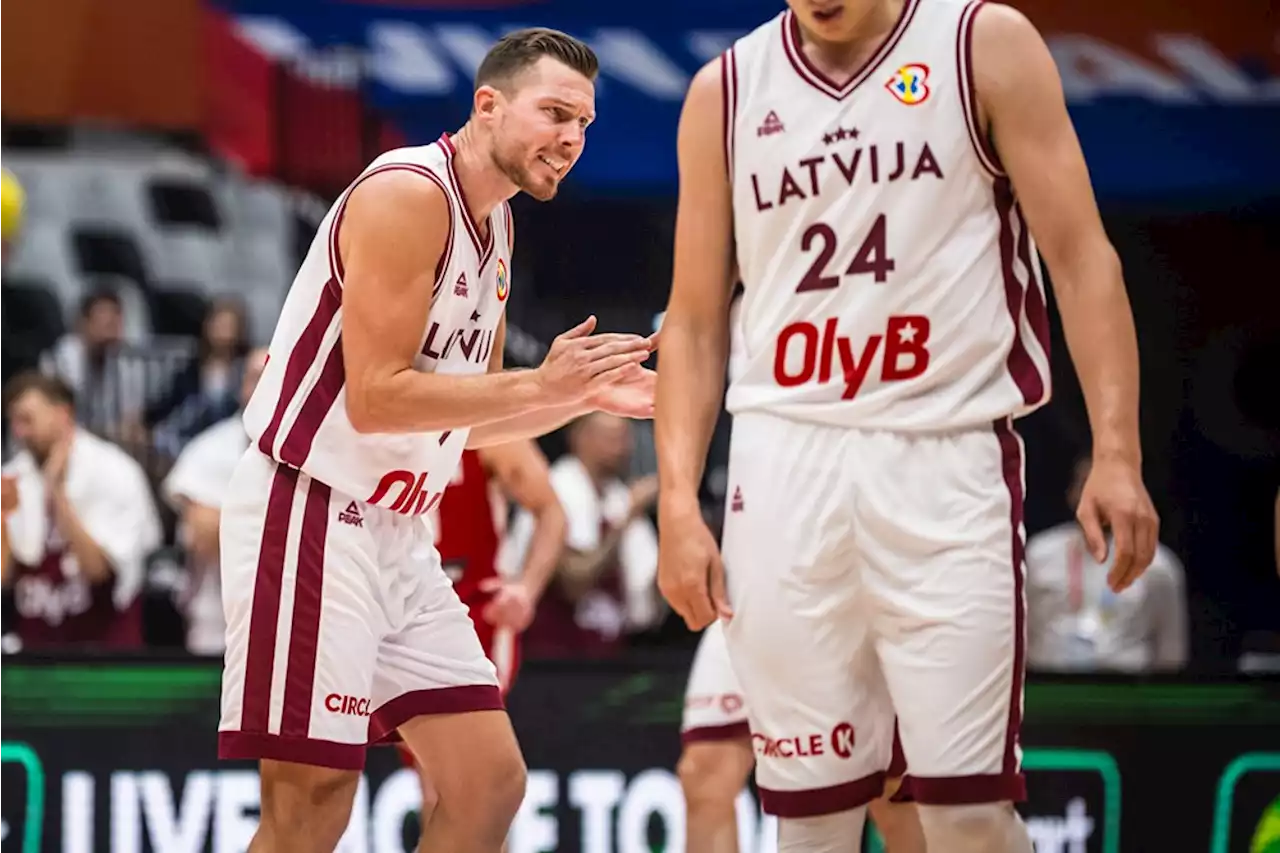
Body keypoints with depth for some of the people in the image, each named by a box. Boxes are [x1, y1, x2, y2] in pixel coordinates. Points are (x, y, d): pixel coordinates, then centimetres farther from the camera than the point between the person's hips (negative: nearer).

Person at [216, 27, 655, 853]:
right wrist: (539, 386, -18)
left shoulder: (495, 225, 14)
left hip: (400, 535, 10)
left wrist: (586, 395, 6)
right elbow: (376, 398, -22)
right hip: (310, 515, -10)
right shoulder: (407, 194, -15)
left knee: (491, 784, 5)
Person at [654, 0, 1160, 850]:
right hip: (785, 467, 3)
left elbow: (1080, 257, -1)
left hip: (945, 460, -3)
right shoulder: (726, 93, 10)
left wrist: (1117, 453, -11)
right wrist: (679, 501, 2)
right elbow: (695, 322, 14)